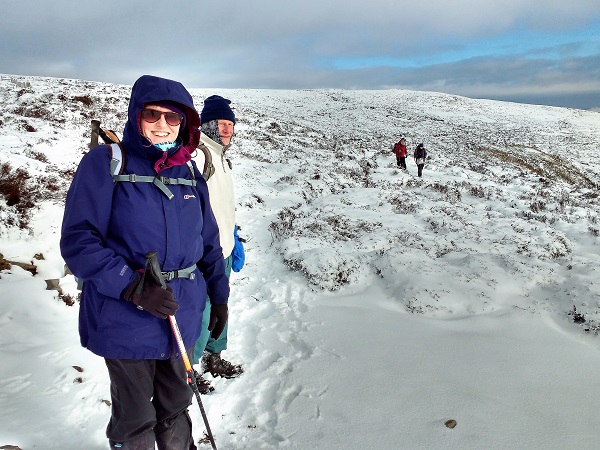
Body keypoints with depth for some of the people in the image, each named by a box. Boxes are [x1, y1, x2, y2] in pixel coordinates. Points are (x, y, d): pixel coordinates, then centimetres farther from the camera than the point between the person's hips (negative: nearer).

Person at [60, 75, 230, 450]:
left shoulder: (189, 172, 7)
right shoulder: (105, 162, -8)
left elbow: (208, 240, 13)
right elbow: (77, 240, -13)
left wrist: (219, 296, 14)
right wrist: (133, 287, -23)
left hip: (183, 315, 4)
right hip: (126, 319, -4)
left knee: (176, 405, 21)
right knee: (136, 419, 12)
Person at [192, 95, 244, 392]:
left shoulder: (222, 158, 17)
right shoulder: (197, 153, -14)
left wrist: (234, 238, 23)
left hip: (223, 250, 10)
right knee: (201, 312, -2)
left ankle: (213, 356, 38)